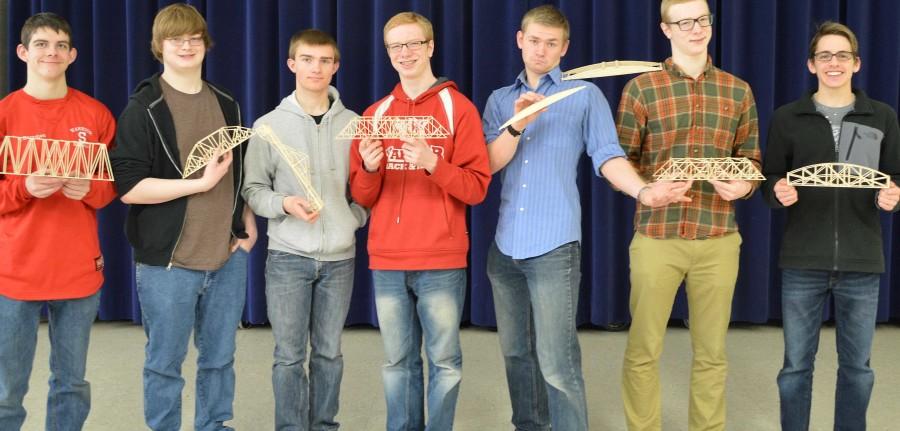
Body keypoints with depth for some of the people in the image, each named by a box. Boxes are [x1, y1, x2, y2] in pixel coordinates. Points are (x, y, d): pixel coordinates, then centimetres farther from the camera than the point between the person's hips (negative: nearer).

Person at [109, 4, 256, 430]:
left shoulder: (227, 105, 12)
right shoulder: (143, 109, -6)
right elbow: (128, 187, -15)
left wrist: (248, 222, 8)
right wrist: (200, 183, -19)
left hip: (229, 256, 5)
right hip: (168, 261, -5)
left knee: (219, 359, 12)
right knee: (164, 364, 5)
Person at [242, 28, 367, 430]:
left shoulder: (353, 124, 4)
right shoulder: (269, 125, -1)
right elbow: (253, 189, 0)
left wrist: (356, 218, -3)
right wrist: (284, 204, -16)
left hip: (339, 256, 2)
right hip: (288, 256, -2)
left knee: (329, 352, 10)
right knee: (289, 355, 2)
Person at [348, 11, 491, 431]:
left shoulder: (459, 108, 0)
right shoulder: (375, 114, 10)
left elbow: (476, 187, -6)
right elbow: (363, 196, 10)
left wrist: (433, 163, -21)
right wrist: (369, 168, -11)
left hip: (441, 261, -3)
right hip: (387, 261, 3)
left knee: (444, 361, 0)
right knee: (398, 363, 8)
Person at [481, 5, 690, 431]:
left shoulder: (585, 95, 3)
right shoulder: (500, 100, 13)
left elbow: (607, 155, -6)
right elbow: (490, 163, 3)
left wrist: (643, 190, -24)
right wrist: (518, 125, -14)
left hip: (553, 245, -4)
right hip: (504, 245, 4)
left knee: (557, 361, -10)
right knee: (516, 352, 12)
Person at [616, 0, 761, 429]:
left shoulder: (738, 91, 9)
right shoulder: (641, 88, 0)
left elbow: (752, 160, 14)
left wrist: (744, 185, -8)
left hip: (719, 238, 2)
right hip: (656, 236, -2)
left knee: (711, 351, 10)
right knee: (643, 349, 4)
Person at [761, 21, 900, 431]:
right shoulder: (786, 118, 4)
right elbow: (770, 180, 5)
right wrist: (778, 192, -17)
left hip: (861, 261, 1)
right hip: (802, 261, -1)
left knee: (857, 366, 11)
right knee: (796, 365, 7)